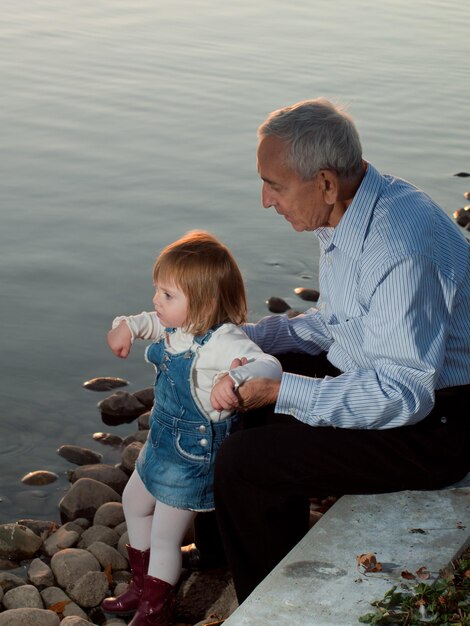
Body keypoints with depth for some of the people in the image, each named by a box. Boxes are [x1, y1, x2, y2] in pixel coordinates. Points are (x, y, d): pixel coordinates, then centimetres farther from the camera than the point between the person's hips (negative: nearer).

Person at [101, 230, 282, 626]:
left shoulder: (223, 341, -31)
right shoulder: (175, 328, -5)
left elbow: (269, 366, -43)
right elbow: (153, 323, 17)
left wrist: (234, 377, -62)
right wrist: (129, 325, -4)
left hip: (195, 454, -10)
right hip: (163, 440, 10)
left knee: (164, 534, 4)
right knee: (134, 503, 29)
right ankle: (142, 586, 49)